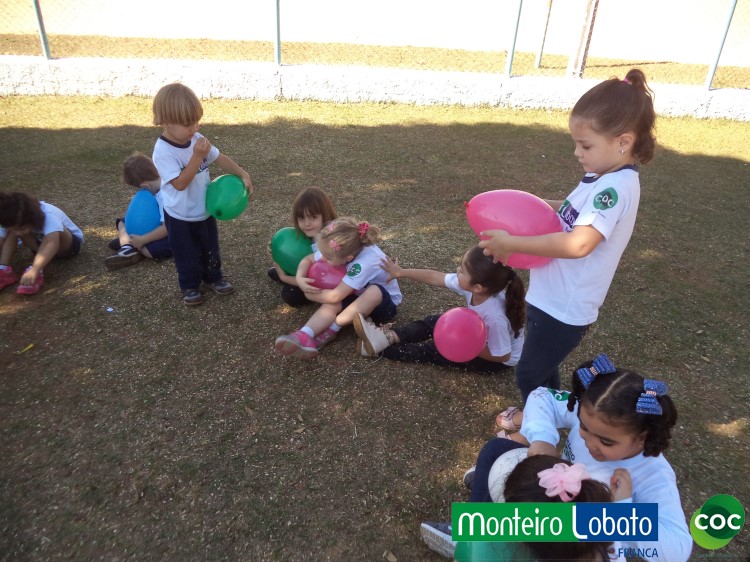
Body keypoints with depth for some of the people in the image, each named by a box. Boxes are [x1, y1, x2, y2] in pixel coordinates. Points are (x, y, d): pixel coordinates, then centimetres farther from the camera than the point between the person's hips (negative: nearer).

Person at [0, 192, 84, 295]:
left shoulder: (49, 217, -39)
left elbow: (52, 244, -54)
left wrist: (34, 270, -66)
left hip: (70, 243, -5)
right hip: (40, 242, 5)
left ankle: (37, 273, -37)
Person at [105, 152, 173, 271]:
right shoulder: (158, 185, -2)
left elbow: (167, 227, -33)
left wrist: (142, 240, -25)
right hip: (156, 223, 10)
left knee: (151, 250, -38)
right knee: (122, 222, 11)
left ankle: (126, 242, -9)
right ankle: (128, 248, -18)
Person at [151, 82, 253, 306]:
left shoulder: (197, 140, -7)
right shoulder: (163, 152, -27)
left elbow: (220, 158, 2)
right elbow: (180, 183, -31)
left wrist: (243, 174, -10)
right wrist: (197, 156, -35)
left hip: (205, 210, 6)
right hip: (180, 218, -6)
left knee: (210, 249, 22)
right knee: (187, 256, 12)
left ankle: (213, 277, 42)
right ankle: (190, 286, 33)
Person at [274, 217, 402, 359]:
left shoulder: (365, 262, -37)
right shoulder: (342, 250, -18)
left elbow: (335, 296, -35)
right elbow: (307, 259, -3)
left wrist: (310, 294, -19)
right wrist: (300, 279, -21)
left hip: (385, 301, -5)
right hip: (359, 296, 6)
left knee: (374, 291, -39)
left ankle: (332, 330, -25)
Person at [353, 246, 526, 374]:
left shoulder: (495, 318, -42)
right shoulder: (472, 284, -23)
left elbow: (503, 356, -28)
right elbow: (435, 278, -11)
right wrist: (401, 273, -3)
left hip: (498, 360, -7)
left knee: (437, 350, -9)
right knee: (433, 322, 1)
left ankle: (386, 348, 2)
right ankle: (389, 337, -4)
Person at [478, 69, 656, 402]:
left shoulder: (615, 187, -25)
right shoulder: (606, 179, 4)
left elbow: (578, 244, -36)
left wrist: (511, 243, -31)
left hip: (564, 308, -9)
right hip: (553, 298, 9)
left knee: (529, 377, 8)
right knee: (542, 370, 27)